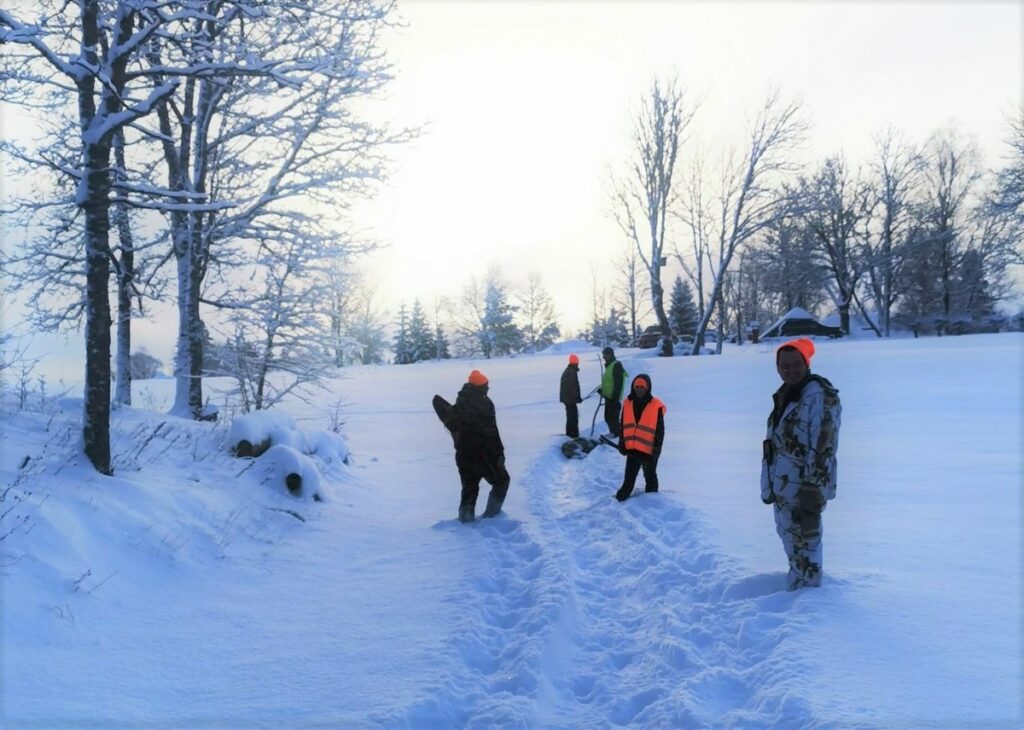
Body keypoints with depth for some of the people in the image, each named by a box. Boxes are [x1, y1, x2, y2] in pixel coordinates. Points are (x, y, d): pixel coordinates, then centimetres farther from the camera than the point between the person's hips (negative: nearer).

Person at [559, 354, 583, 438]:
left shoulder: (566, 371, 14)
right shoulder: (572, 373, -19)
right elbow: (574, 387, -22)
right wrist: (578, 398, -15)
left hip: (566, 397, 10)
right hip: (571, 398, -10)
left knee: (570, 415, 18)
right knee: (573, 416, -6)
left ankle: (569, 432, 25)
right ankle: (574, 434, -5)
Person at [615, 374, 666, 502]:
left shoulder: (656, 406, -13)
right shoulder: (628, 403, 0)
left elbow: (660, 431, -10)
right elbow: (623, 425, 9)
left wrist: (656, 449, -12)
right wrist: (622, 443, 6)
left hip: (649, 451, -3)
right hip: (632, 449, 3)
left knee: (650, 478, 15)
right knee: (629, 478, 15)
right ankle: (620, 499, 24)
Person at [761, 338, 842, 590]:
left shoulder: (819, 396, -15)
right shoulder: (784, 395, 14)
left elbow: (823, 447, -20)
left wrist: (812, 490, -22)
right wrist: (770, 486, 22)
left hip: (803, 490, -10)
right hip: (783, 487, 10)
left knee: (804, 543, -4)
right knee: (790, 538, 21)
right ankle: (798, 584, 38)